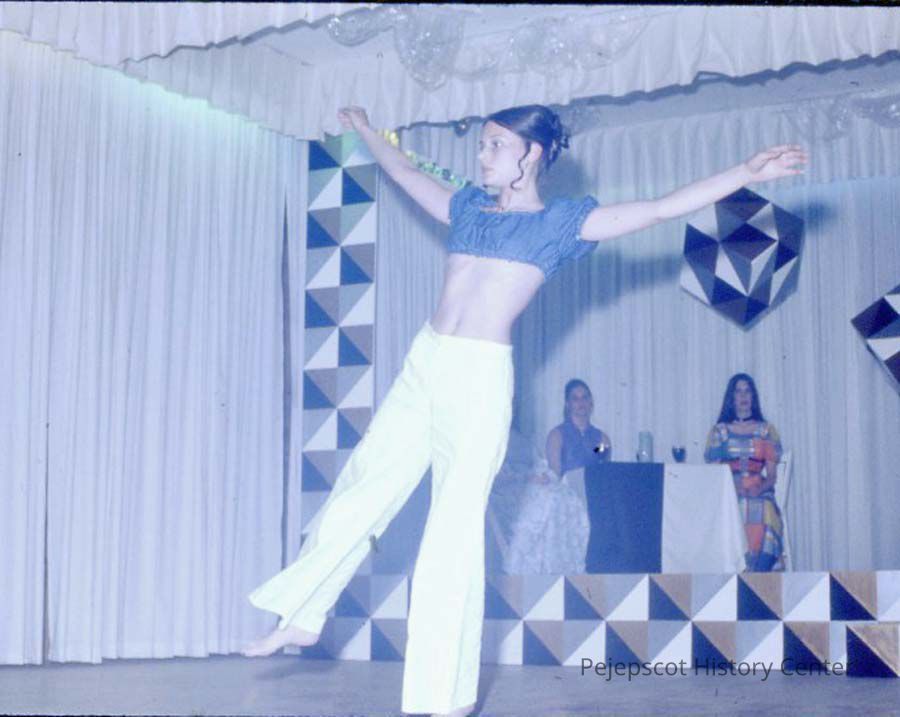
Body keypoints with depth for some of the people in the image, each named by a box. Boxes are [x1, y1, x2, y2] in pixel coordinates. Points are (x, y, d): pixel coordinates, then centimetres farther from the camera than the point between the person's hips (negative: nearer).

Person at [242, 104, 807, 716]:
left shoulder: (561, 222, 2)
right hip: (423, 366, 6)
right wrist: (366, 131, 49)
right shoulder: (469, 207, 18)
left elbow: (660, 210, -5)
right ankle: (303, 616, 23)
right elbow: (406, 173, 36)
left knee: (455, 530, -5)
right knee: (360, 492, 8)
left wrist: (746, 174, -12)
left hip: (481, 379, -6)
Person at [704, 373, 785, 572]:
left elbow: (772, 475, 10)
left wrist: (760, 488, -13)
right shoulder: (719, 431, 18)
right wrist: (731, 485, -13)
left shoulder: (766, 430, 18)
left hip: (759, 494, 0)